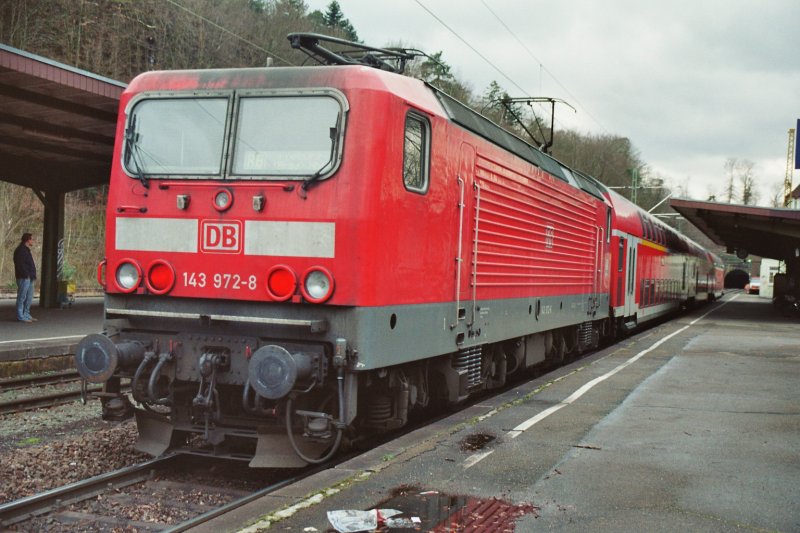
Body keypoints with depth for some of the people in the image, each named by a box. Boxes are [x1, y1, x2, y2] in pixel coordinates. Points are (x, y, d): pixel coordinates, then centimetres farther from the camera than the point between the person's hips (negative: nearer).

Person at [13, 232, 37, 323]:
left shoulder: (26, 250, 21)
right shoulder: (20, 250, -12)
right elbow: (20, 265, -20)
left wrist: (33, 275, 13)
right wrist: (26, 274, -18)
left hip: (29, 278, 10)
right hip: (24, 278, -10)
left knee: (29, 298, 14)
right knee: (22, 297, -6)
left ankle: (26, 315, 21)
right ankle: (20, 316, -3)